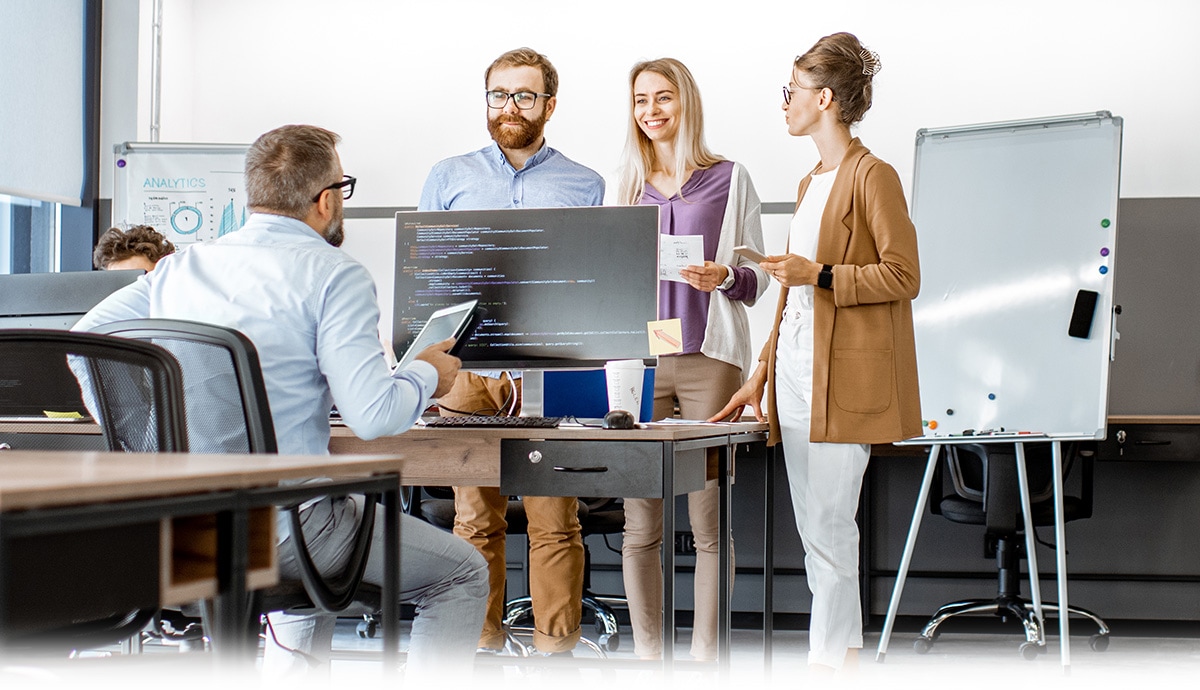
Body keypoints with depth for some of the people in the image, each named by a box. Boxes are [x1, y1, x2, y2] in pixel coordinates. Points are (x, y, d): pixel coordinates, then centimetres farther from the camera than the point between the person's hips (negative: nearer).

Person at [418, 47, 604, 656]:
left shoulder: (586, 187, 11)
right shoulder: (450, 177, 14)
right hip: (467, 366, 1)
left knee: (554, 520, -4)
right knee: (474, 518, 1)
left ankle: (555, 646, 1)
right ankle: (479, 645, 8)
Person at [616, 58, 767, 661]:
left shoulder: (729, 178, 7)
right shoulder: (625, 183, 16)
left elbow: (757, 276, 6)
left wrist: (723, 277, -14)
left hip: (709, 358, -2)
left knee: (711, 521, -4)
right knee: (640, 525, 0)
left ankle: (705, 654, 2)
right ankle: (647, 654, 7)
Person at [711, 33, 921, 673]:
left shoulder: (872, 176, -7)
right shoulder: (811, 183, 21)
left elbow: (903, 277, -11)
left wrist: (821, 274, -18)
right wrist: (762, 373, 21)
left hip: (844, 375, -9)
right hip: (796, 368, 9)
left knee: (828, 523, -9)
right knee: (815, 527, 7)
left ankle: (831, 657, -3)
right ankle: (843, 655, 12)